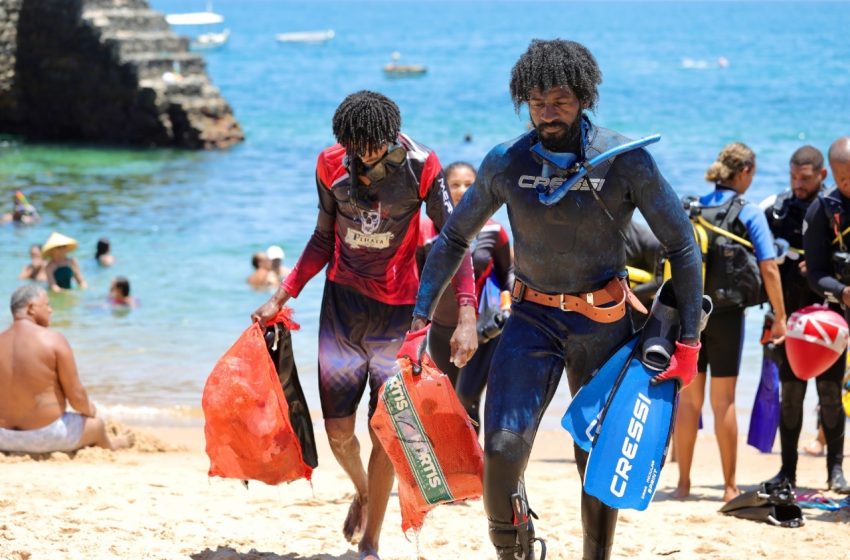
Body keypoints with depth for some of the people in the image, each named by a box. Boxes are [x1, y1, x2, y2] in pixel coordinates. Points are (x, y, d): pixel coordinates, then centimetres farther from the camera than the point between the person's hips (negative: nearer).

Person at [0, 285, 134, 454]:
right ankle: (109, 446, 58)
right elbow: (76, 397, -13)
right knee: (96, 424, 28)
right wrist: (89, 410, 10)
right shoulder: (53, 340, -15)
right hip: (45, 436, -5)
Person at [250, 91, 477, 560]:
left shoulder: (419, 167, -15)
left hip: (398, 306, -3)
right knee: (338, 431, 3)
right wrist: (282, 297, 4)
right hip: (343, 300, 3)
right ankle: (362, 491, 37)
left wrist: (466, 316, -26)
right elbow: (324, 239, 8)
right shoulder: (331, 165, -5)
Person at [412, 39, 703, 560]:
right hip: (533, 316, 1)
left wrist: (687, 340, -7)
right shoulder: (506, 163, -3)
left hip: (603, 322, -1)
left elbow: (682, 245, -4)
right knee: (502, 448, -16)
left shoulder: (625, 160, -10)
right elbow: (453, 239, 9)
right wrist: (421, 319, 2)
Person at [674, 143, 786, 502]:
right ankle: (730, 487, 9)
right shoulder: (749, 214, -6)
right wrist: (779, 318, -5)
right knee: (723, 401, 4)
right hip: (726, 314, -3)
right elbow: (769, 270, -11)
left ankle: (683, 483, 13)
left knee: (689, 398, 10)